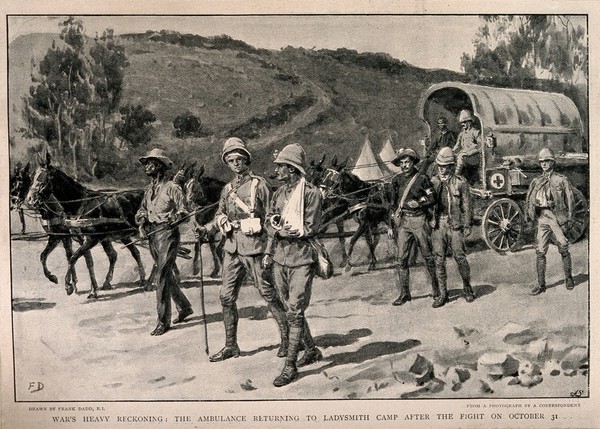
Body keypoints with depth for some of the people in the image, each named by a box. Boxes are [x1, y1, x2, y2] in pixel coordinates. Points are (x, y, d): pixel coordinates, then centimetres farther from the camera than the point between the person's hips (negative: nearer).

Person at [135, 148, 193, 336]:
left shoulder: (172, 187, -9)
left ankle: (163, 321, -3)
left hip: (167, 234, -8)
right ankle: (184, 307, 33)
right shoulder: (149, 189, 14)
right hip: (152, 235, 8)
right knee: (166, 275, 17)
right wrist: (142, 220, -1)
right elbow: (142, 210, 20)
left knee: (162, 277, -9)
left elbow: (185, 211, -11)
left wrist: (174, 218, -29)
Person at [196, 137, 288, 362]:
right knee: (227, 297, 6)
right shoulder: (227, 189, 13)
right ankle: (231, 346, 18)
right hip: (232, 248, 6)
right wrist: (206, 229, -1)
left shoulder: (259, 184, -5)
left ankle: (287, 339, 16)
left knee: (269, 294, 1)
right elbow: (220, 216, 19)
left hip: (254, 248, -6)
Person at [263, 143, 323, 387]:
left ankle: (290, 366, -1)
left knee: (295, 312, -7)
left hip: (301, 259, -7)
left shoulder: (311, 193, -9)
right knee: (291, 310, 13)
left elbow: (309, 229, -12)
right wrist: (269, 251, 5)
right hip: (280, 258, 7)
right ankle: (311, 350, 31)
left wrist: (282, 230, -11)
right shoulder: (279, 193, 11)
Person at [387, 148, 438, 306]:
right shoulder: (396, 180, 9)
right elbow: (392, 204, 14)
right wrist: (391, 225, 11)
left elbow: (432, 200, 2)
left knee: (428, 256, 3)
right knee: (401, 258, 0)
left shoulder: (422, 178, -1)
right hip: (402, 221, 3)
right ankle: (404, 293, 7)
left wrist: (419, 204, -17)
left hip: (419, 220, -3)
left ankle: (437, 288, 18)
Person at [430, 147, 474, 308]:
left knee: (460, 258, 2)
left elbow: (466, 205, 2)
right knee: (439, 260, 2)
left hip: (455, 226, -2)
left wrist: (467, 225, -2)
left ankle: (467, 288, 24)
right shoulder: (433, 181, 7)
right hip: (438, 225, 2)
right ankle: (442, 294, 11)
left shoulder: (460, 182, 0)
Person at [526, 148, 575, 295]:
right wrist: (532, 216, 4)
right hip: (542, 220, 3)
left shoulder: (561, 180, 0)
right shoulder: (536, 182, 9)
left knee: (563, 250, 8)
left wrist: (569, 218, -3)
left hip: (558, 219, -3)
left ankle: (568, 278, 28)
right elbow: (529, 200, 15)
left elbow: (570, 200, 1)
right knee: (540, 252, -2)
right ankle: (541, 284, 4)